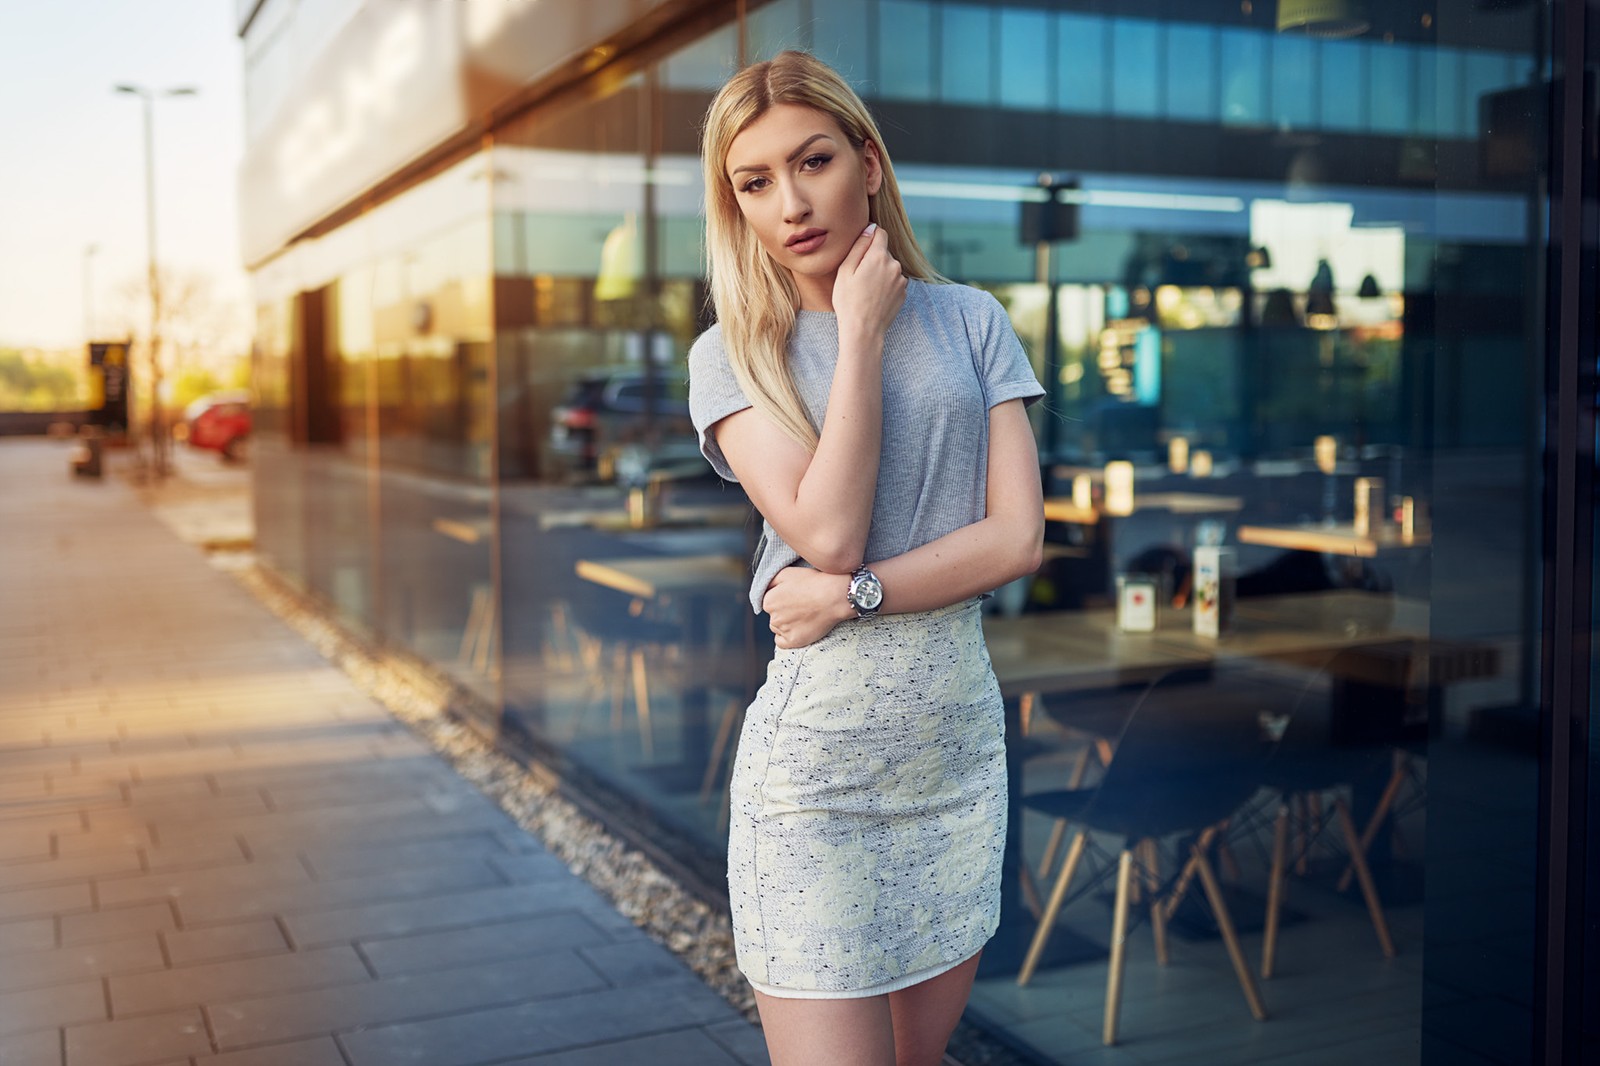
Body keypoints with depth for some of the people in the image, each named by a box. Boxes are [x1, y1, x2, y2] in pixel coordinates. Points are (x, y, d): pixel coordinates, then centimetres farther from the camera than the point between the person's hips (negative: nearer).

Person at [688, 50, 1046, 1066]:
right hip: (817, 754, -3)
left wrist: (854, 594, -15)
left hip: (959, 742, 3)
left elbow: (1018, 535, -4)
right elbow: (827, 532, -16)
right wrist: (862, 333, -10)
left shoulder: (969, 321, 4)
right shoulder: (731, 356, -2)